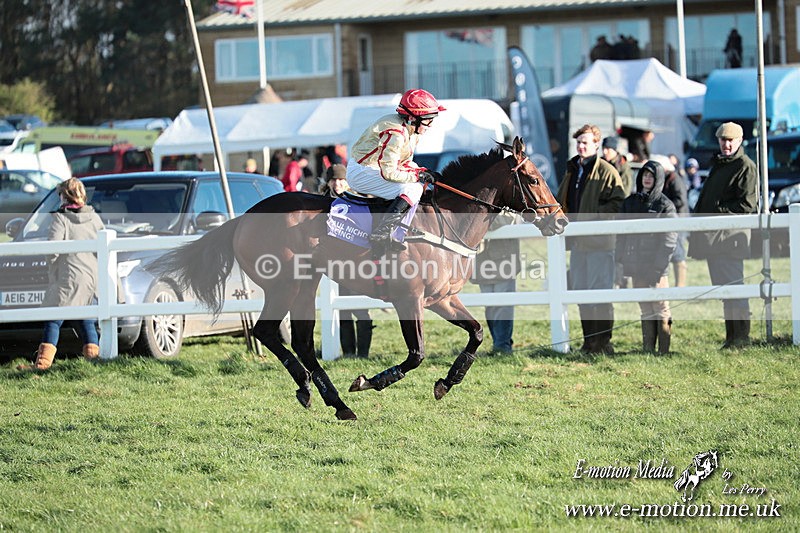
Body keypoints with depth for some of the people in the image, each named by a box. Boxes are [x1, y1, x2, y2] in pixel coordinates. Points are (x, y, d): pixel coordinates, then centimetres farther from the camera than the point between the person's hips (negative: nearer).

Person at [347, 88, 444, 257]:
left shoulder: (411, 131, 7)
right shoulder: (395, 133, -25)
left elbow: (405, 162, 16)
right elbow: (389, 173, -27)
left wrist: (423, 172, -2)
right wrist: (418, 176, -17)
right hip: (362, 173, -11)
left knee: (419, 183, 10)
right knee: (412, 189, -22)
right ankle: (381, 235, -25)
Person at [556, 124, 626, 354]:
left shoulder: (606, 171, -6)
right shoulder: (572, 170, 17)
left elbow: (617, 202, -13)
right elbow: (562, 202, 26)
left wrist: (594, 219, -20)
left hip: (599, 240, -8)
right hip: (577, 241, 8)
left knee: (600, 291, -8)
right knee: (581, 291, 10)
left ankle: (603, 341, -4)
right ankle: (589, 340, 17)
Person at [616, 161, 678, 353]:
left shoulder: (665, 205, -1)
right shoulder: (630, 203, 14)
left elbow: (669, 239, -7)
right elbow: (622, 234, 16)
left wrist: (658, 266, -15)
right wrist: (620, 262, 7)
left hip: (656, 267, -5)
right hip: (636, 265, 5)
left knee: (661, 309, -4)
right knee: (645, 310, 10)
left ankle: (663, 351, -2)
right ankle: (647, 349, 13)